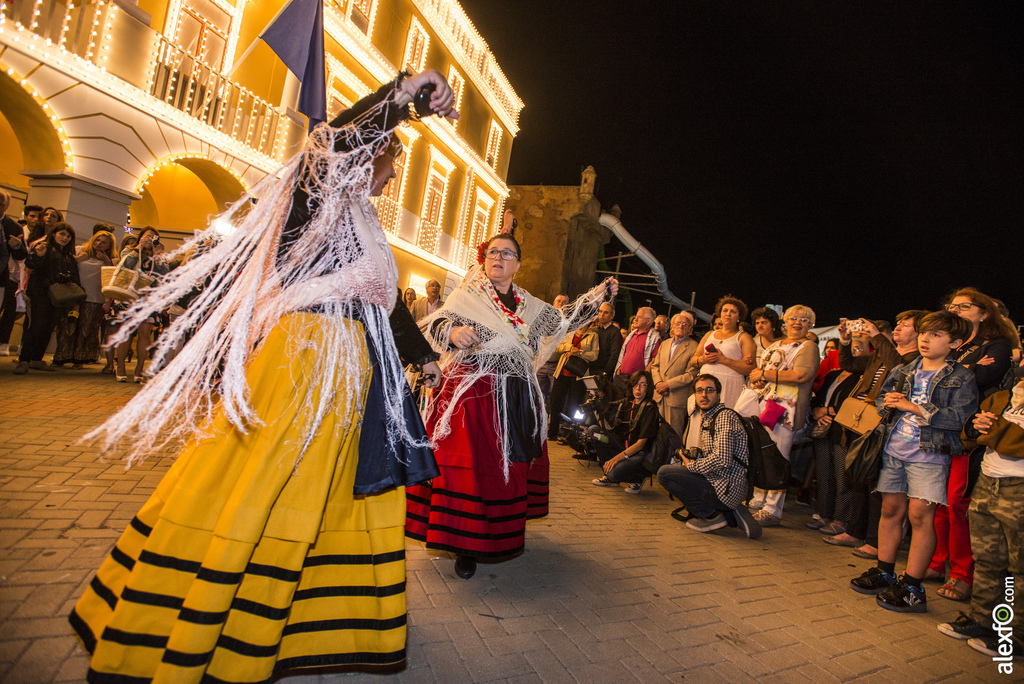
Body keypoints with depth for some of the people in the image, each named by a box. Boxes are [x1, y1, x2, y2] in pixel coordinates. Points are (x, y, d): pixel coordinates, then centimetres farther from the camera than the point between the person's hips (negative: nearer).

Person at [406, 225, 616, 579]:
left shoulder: (528, 304, 15)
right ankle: (465, 544, 4)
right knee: (470, 462, -8)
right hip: (472, 391, -5)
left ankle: (503, 534, 28)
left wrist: (595, 297, 14)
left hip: (517, 397, 5)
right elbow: (437, 323, -7)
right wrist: (452, 332, -29)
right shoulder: (468, 294, 1)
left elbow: (560, 318, 20)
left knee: (512, 463, 10)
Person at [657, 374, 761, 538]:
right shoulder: (707, 418, 17)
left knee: (664, 473, -14)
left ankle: (712, 516, -3)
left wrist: (691, 466, -11)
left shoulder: (725, 416, -13)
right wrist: (695, 455, 6)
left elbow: (722, 459, -24)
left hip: (727, 490, -10)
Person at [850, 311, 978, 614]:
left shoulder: (961, 378, -2)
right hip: (894, 449, 5)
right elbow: (879, 401, 15)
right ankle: (884, 572, 22)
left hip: (929, 454, -5)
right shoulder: (902, 372, 13)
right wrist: (887, 403, -7)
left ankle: (912, 588, 3)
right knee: (891, 509, 10)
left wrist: (914, 407, -18)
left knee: (920, 515, -6)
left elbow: (957, 417, -15)